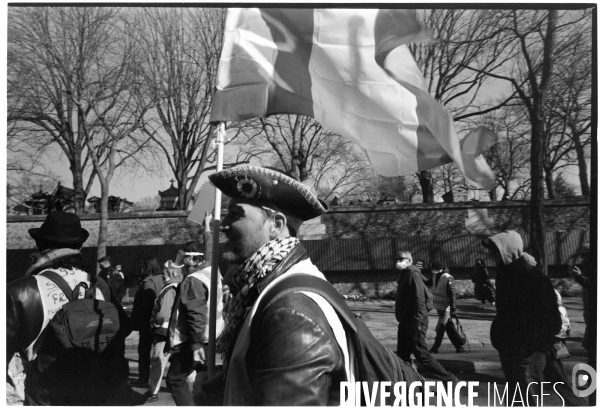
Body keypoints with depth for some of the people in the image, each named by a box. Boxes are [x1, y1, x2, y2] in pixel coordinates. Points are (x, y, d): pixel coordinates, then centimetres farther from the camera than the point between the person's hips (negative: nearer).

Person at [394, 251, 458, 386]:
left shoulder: (413, 275, -13)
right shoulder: (404, 275, 15)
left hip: (415, 323, -9)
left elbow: (419, 299, -20)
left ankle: (449, 379, 4)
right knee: (402, 355, 11)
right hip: (405, 323, 9)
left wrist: (417, 323, -23)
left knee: (421, 354, -6)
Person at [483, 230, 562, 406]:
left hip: (527, 351, -8)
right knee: (514, 398, 19)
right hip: (507, 349, 8)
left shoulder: (534, 276, -16)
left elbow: (552, 319, -16)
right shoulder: (504, 272, 8)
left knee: (528, 400, -2)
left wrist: (535, 345, -19)